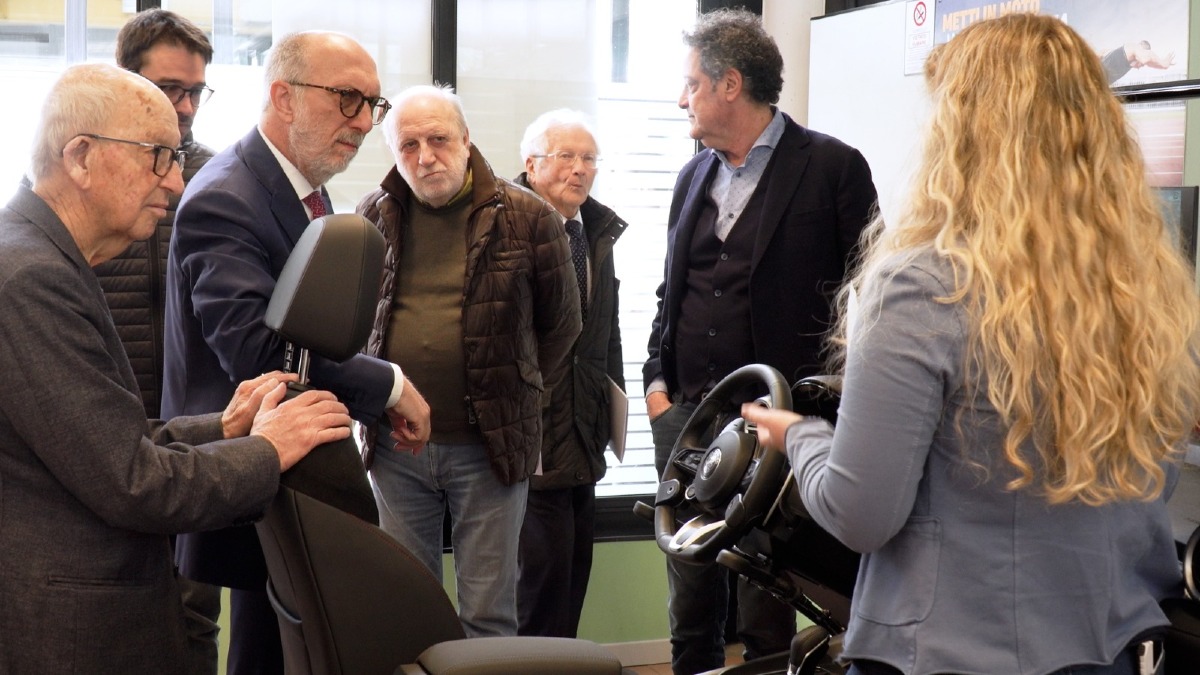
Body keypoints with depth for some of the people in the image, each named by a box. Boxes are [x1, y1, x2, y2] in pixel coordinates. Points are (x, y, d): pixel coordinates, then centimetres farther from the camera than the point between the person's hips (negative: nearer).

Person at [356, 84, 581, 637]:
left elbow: (560, 323, 6)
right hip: (395, 447, 3)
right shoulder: (374, 217, 6)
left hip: (489, 446, -3)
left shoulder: (527, 218, -4)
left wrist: (519, 394, 6)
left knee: (487, 614, 5)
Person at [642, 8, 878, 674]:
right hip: (683, 417, 6)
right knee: (690, 607, 12)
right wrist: (658, 382, 9)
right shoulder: (693, 175, 14)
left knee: (766, 618, 1)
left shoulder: (833, 166, -5)